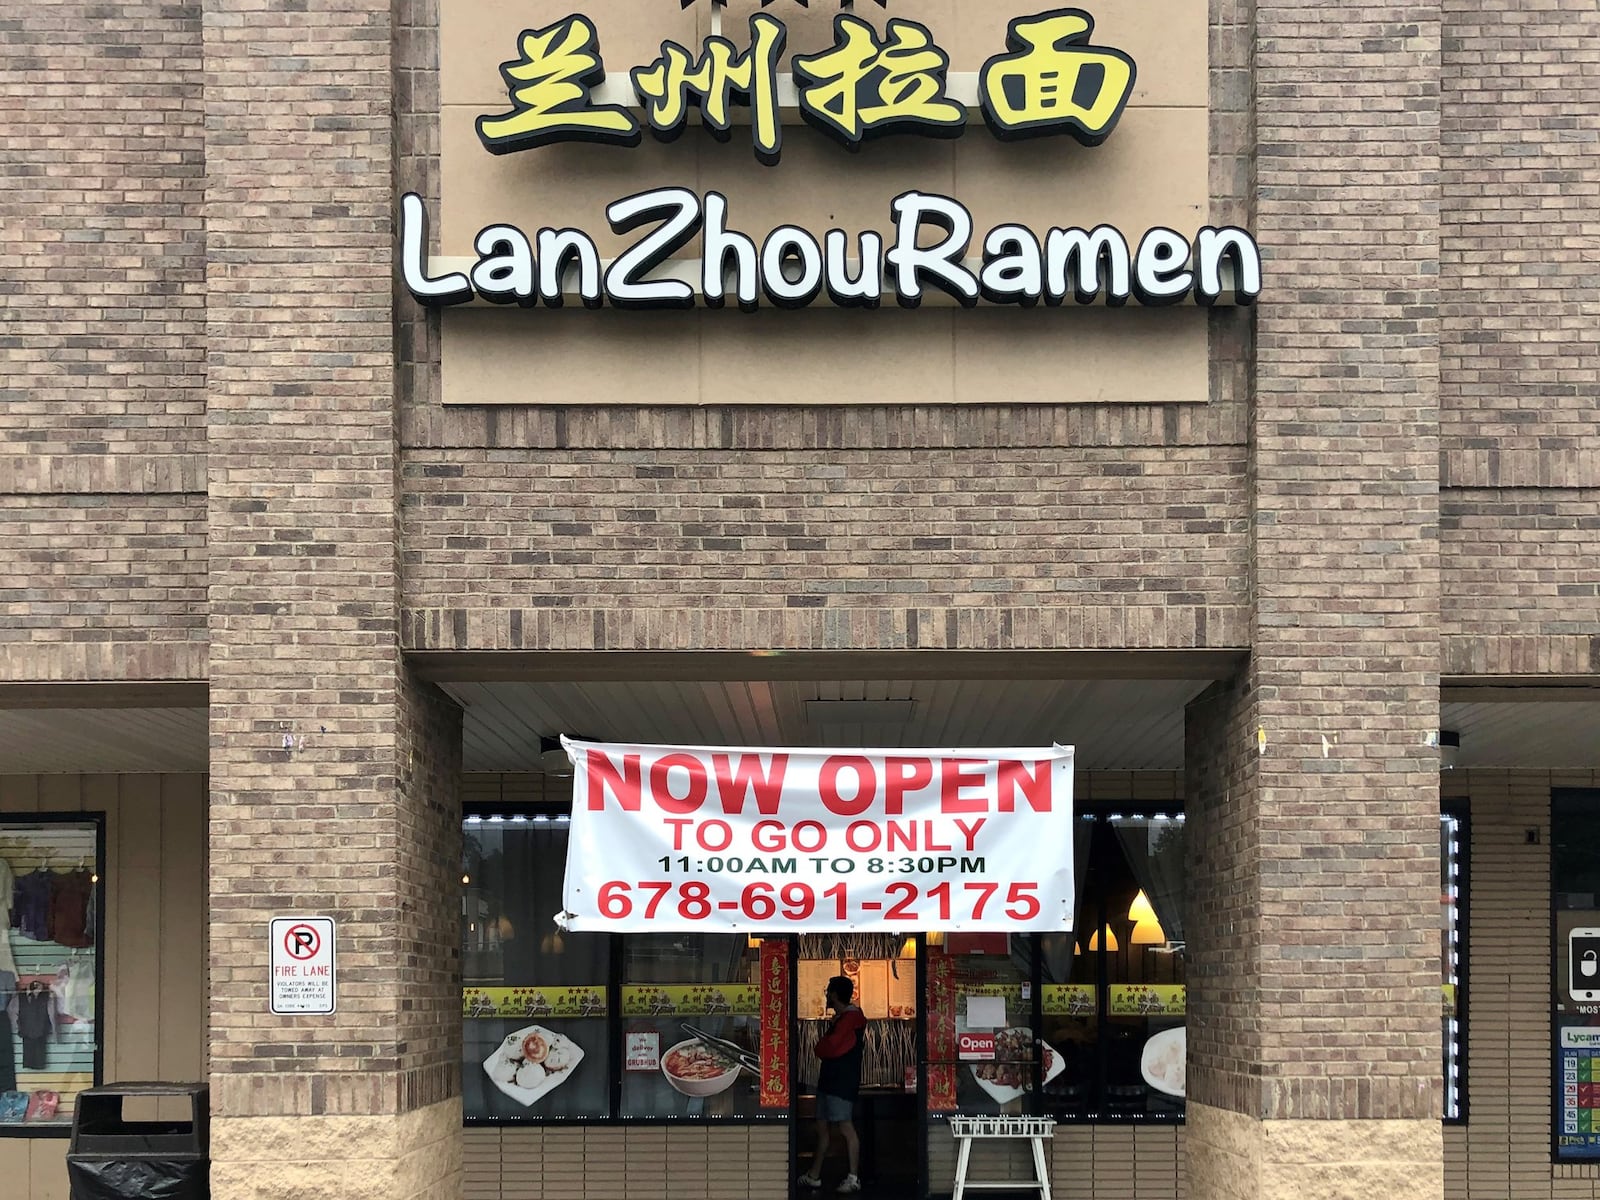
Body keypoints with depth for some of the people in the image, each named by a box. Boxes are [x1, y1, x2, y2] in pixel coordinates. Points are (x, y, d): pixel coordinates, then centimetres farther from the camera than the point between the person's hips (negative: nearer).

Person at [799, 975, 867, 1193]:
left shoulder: (851, 1017, -11)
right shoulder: (839, 1018, 21)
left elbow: (830, 1046, -18)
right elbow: (824, 1049, 21)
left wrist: (821, 1046, 0)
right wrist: (825, 1047, 1)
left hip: (842, 1082, -11)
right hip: (829, 1080, 11)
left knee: (845, 1127, -12)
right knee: (823, 1127, 12)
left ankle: (854, 1178, -13)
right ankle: (814, 1176, 18)